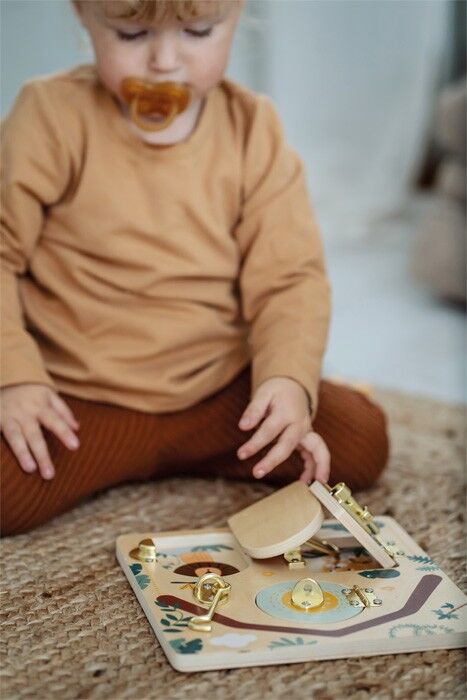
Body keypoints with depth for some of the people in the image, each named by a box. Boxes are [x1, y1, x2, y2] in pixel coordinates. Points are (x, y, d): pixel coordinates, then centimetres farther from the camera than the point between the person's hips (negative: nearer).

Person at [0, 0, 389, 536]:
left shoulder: (253, 131, -1)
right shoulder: (52, 116, -8)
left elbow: (290, 276, -3)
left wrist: (289, 379, -20)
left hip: (221, 395, 3)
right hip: (84, 402, -2)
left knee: (362, 437, -9)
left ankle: (169, 460, 4)